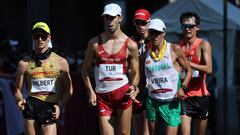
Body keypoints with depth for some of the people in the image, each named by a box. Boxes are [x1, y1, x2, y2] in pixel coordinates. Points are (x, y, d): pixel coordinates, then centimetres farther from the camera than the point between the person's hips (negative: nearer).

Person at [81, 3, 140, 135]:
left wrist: (133, 87, -12)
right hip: (102, 96, 1)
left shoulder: (130, 45, 3)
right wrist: (91, 92, 0)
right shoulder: (95, 43, 4)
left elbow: (135, 72, 9)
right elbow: (85, 69, 11)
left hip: (123, 94, -1)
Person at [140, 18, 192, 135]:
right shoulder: (145, 56, 8)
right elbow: (141, 77, 19)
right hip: (152, 102, 4)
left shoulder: (174, 50, -1)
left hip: (171, 103, -4)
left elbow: (188, 70, 4)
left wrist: (182, 87, -11)